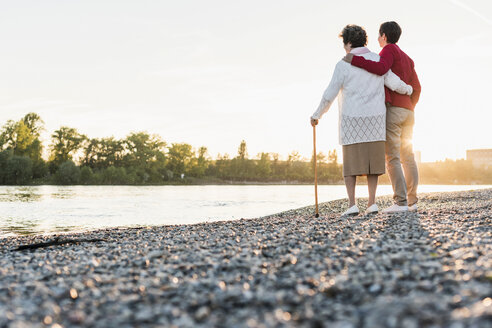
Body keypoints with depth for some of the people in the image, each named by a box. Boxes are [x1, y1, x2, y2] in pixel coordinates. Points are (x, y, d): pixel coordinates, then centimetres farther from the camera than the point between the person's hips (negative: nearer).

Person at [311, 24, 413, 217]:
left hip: (352, 121, -3)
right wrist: (409, 90, 22)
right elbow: (395, 84, -1)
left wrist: (317, 115, 7)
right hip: (375, 119, 3)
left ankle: (352, 205, -8)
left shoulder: (344, 65, -6)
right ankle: (372, 203, 2)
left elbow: (330, 95, -6)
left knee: (351, 162, 1)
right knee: (372, 160, 8)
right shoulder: (379, 61, 4)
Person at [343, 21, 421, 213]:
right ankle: (412, 201, 4)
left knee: (392, 158, -10)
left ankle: (401, 202, -16)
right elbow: (416, 88, 19)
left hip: (391, 109, -8)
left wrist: (354, 60, -19)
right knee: (408, 157, 6)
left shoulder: (389, 50, -2)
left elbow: (381, 68, -24)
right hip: (408, 111, 8)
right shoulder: (407, 59, 23)